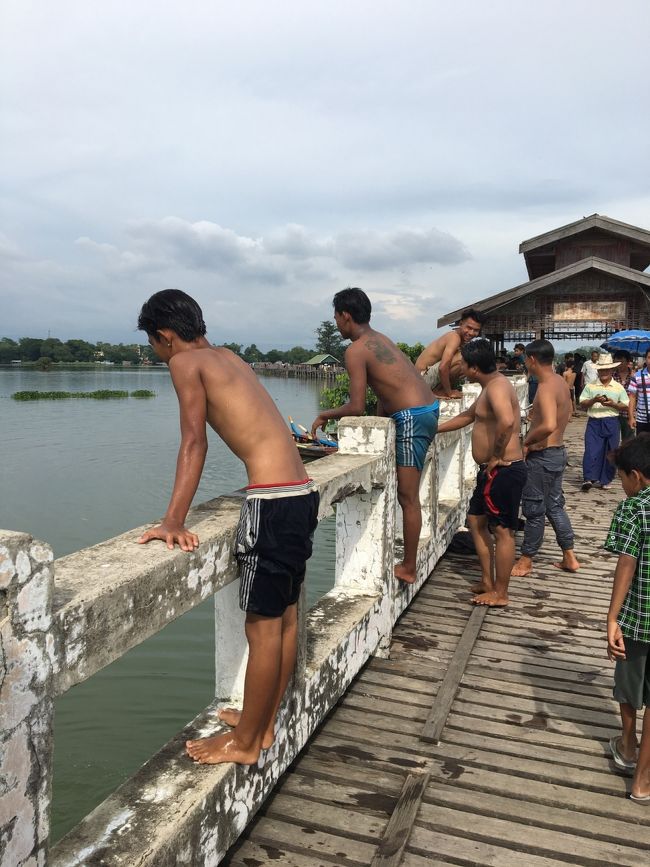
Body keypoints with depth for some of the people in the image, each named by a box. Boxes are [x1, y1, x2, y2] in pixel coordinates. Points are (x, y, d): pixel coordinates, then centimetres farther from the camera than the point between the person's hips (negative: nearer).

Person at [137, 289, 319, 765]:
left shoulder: (186, 362, -2)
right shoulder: (229, 357, 21)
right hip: (303, 493, 9)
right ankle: (263, 723, 33)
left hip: (274, 502, -9)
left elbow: (194, 443, -10)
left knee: (263, 625, 3)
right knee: (285, 616, 16)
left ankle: (245, 742, 20)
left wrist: (173, 522, -12)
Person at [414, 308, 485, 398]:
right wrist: (449, 393, -22)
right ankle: (438, 391, -12)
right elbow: (443, 367, -31)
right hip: (423, 376, -10)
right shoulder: (455, 337, -19)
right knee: (461, 358, -27)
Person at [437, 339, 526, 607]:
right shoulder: (490, 387, 15)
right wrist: (434, 429, 29)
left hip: (503, 471, -11)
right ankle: (488, 582, 28)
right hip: (492, 471, 11)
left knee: (502, 531, 0)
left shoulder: (497, 386, -19)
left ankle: (500, 594, 12)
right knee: (476, 521, 18)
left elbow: (506, 421, -38)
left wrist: (497, 456, -25)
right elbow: (468, 416, 29)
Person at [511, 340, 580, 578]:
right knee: (555, 505, 19)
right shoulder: (561, 382, 6)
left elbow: (549, 426, -37)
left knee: (534, 509, 3)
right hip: (558, 452, 9)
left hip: (542, 456, -9)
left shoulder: (546, 387, -23)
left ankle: (526, 561, 17)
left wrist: (527, 440, -21)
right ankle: (569, 558, 26)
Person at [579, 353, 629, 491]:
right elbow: (582, 405, 3)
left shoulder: (619, 387, 7)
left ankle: (605, 480, 15)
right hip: (594, 422, -1)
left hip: (611, 423, 1)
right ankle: (589, 478, -6)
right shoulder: (590, 386, 5)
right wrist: (594, 400, -15)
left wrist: (613, 404, -11)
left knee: (610, 452, 4)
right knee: (591, 450, -9)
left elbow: (626, 406, 7)